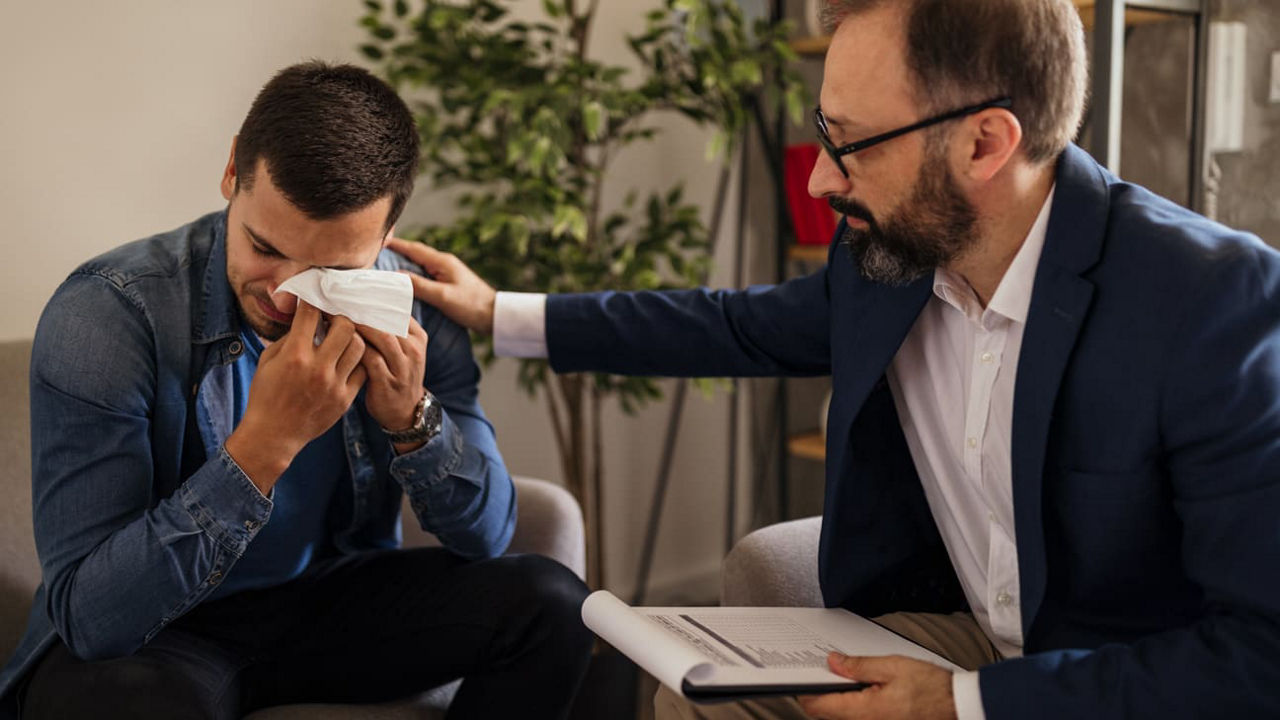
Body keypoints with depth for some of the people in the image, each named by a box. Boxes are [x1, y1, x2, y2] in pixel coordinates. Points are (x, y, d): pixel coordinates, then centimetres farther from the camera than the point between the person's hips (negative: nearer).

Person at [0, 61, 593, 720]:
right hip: (152, 634, -5)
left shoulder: (410, 308, -10)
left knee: (549, 604, -14)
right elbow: (90, 615, -28)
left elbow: (488, 536, -3)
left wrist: (412, 418, -24)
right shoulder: (103, 315, -23)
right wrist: (266, 442, -37)